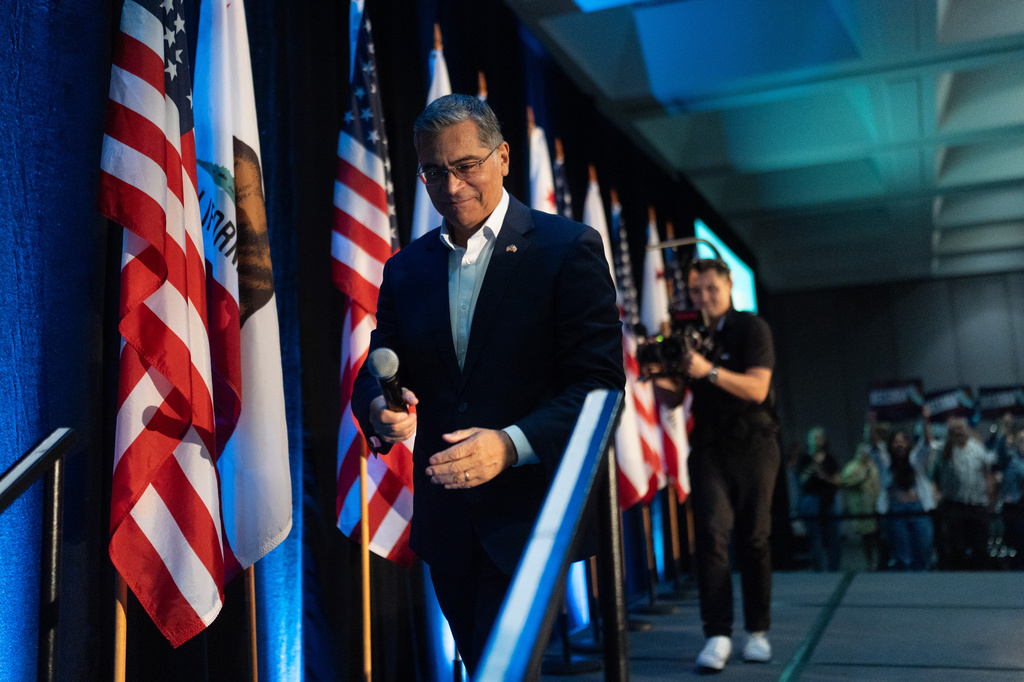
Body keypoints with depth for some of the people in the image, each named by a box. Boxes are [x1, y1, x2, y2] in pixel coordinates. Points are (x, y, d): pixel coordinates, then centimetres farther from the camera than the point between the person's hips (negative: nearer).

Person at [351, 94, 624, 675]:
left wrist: (511, 444, -26)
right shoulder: (406, 268, 10)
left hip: (531, 518, -5)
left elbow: (599, 383, -12)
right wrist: (381, 408, -14)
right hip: (445, 517, 5)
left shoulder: (568, 249, -6)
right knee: (479, 663, 18)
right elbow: (376, 371, 10)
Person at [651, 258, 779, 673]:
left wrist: (710, 371, -27)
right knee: (711, 534, -10)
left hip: (752, 445, -2)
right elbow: (672, 400, 10)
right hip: (708, 448, 2)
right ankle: (717, 636, -9)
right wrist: (659, 378, -12)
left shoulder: (752, 328, -1)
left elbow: (757, 388, -14)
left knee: (753, 539, 3)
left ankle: (757, 632, 14)